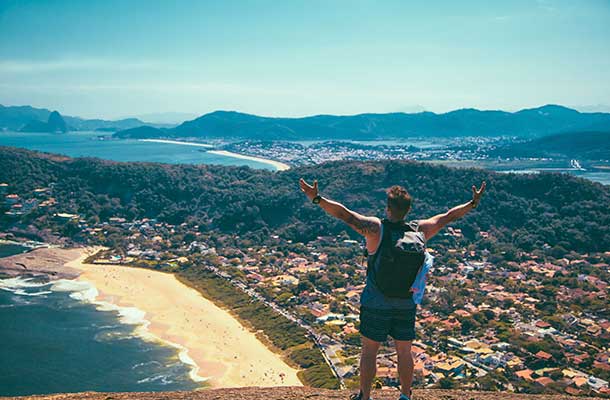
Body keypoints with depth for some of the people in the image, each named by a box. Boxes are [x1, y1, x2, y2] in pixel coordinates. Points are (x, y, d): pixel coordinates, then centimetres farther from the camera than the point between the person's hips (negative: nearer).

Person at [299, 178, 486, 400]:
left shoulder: (375, 228, -16)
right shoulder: (419, 230, -5)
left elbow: (344, 213, -22)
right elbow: (448, 216, 8)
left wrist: (317, 198, -19)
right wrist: (473, 203, 20)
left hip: (375, 304, -3)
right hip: (406, 304, 4)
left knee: (369, 351, 10)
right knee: (404, 352, 17)